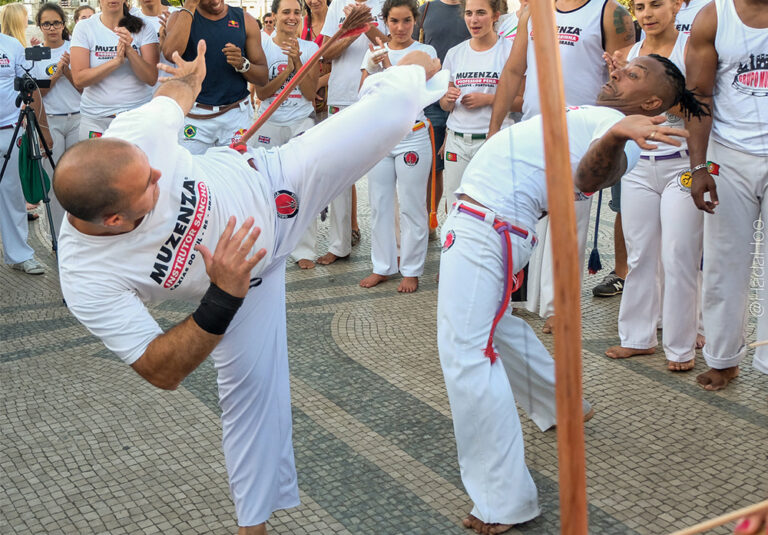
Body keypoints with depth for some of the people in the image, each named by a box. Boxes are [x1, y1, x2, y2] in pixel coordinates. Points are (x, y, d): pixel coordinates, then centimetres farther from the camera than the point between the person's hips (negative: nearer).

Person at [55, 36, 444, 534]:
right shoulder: (87, 281, -37)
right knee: (251, 386, 0)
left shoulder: (133, 135, -36)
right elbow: (162, 372, -31)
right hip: (236, 283, -1)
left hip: (269, 181, 2)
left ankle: (407, 74, 41)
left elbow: (176, 93, -10)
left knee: (388, 115, 1)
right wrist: (223, 297, -44)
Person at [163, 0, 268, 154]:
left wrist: (242, 64, -16)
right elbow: (171, 53, -20)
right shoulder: (180, 17, 4)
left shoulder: (245, 20, 5)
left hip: (236, 114, 1)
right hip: (193, 116, -1)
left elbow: (263, 78, 5)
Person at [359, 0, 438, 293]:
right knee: (379, 205, 8)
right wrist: (371, 68, -15)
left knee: (411, 207, 0)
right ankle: (383, 266, 19)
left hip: (412, 138, -4)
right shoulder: (375, 52, 9)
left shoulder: (425, 52, -1)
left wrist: (391, 68, -21)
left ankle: (411, 270, 10)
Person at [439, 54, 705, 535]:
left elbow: (591, 175, -33)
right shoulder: (595, 115, 19)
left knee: (467, 355, -16)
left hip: (486, 229, -11)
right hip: (472, 220, 11)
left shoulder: (622, 132, -10)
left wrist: (616, 134, -50)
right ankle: (561, 406, 46)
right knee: (492, 325, 28)